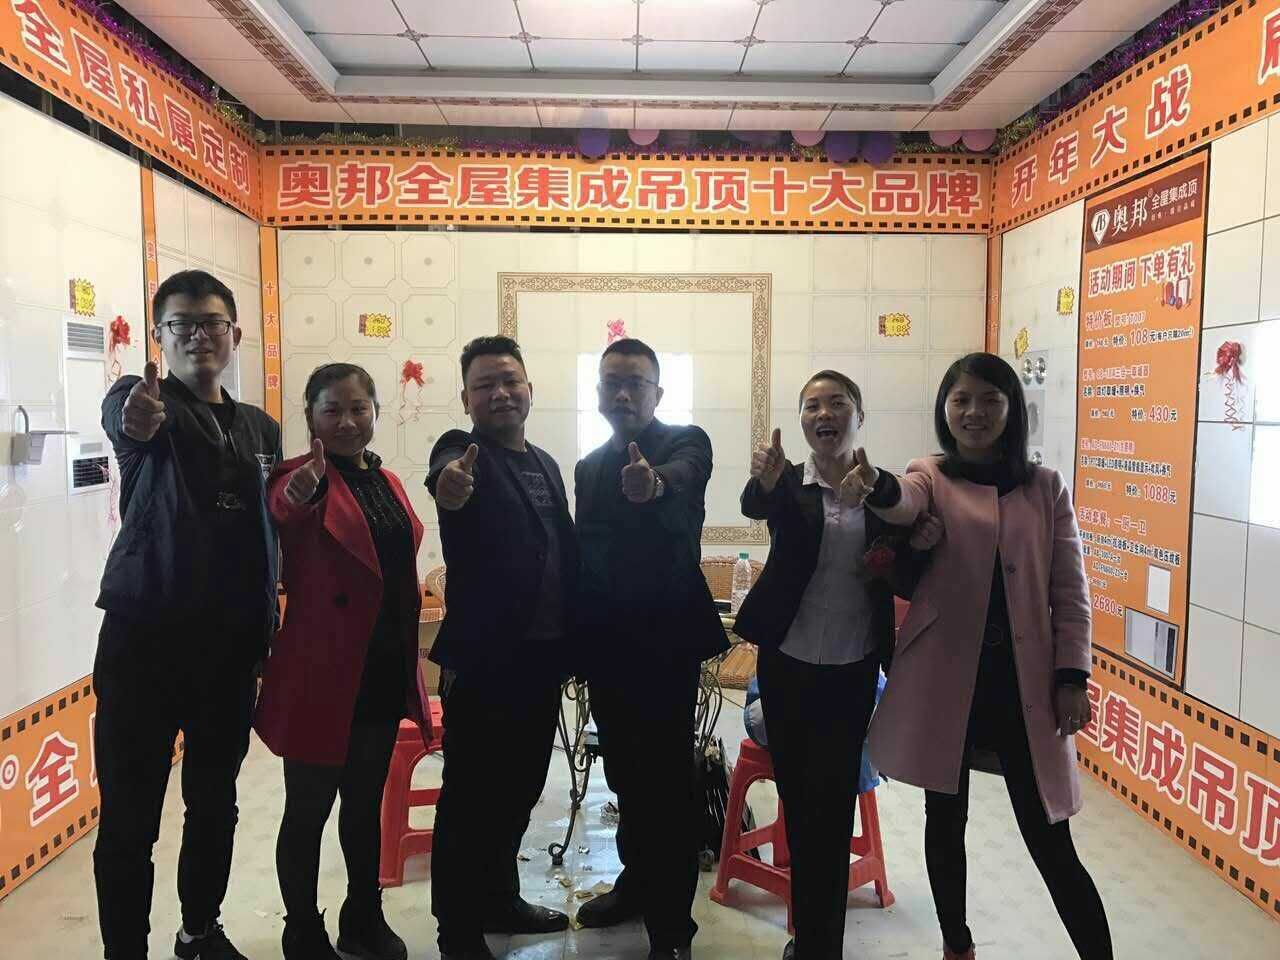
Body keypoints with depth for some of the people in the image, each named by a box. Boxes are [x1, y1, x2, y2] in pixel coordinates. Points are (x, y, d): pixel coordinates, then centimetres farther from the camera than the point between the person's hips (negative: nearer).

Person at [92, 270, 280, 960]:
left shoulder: (263, 431, 11)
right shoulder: (145, 402, -3)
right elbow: (120, 417, -30)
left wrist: (266, 639, 9)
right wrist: (135, 417, -54)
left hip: (231, 645, 5)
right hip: (144, 642, -4)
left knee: (215, 804, 18)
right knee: (129, 819, 3)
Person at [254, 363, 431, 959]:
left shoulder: (387, 482, 8)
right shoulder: (305, 476, -10)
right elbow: (282, 503, -35)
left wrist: (409, 660, 14)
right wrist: (300, 490, -59)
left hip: (385, 672, 7)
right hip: (321, 673, -6)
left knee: (367, 803, 20)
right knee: (309, 809, 9)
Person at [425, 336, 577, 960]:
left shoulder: (545, 464, 13)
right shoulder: (464, 450, -8)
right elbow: (449, 470, -33)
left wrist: (570, 645, 12)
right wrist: (448, 482, -57)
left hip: (542, 657, 7)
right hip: (483, 658, -7)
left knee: (520, 789, 19)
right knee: (471, 796, 4)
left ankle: (499, 899, 37)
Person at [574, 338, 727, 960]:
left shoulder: (685, 443, -7)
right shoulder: (590, 465, 12)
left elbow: (683, 475, -31)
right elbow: (585, 550, 14)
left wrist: (654, 483, -55)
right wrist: (577, 639, 8)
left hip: (665, 641, -6)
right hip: (606, 645, 6)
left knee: (667, 781, 2)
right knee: (625, 774, 18)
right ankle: (638, 882, 39)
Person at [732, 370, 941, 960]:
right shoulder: (787, 484, -2)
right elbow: (753, 508, -28)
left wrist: (919, 547, -15)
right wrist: (764, 482, -50)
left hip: (853, 668, 0)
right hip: (787, 662, 1)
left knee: (830, 804, 4)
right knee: (796, 797, 12)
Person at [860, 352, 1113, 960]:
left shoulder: (1045, 488, 5)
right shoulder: (932, 479, 1)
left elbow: (1070, 592, 5)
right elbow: (902, 504, -25)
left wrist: (1072, 677, -3)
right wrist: (877, 486, -47)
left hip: (1025, 679, 0)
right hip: (945, 675, 0)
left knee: (1050, 840, 3)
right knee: (945, 817, 14)